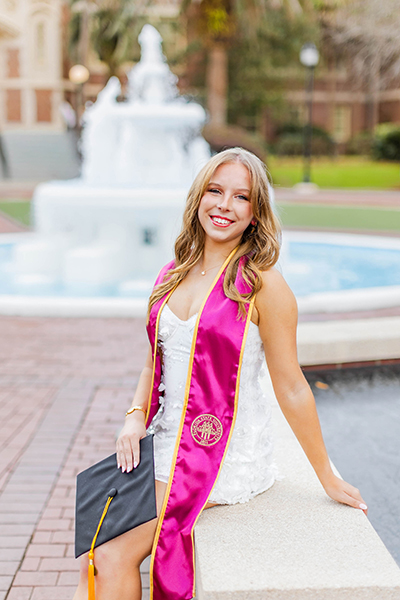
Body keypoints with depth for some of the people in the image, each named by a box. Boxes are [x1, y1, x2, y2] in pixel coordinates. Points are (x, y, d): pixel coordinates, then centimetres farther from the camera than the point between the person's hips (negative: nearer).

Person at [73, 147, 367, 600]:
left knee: (116, 555, -14)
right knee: (93, 555, -6)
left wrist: (328, 478, -3)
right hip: (167, 439, 6)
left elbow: (291, 388, -8)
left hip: (227, 452, -6)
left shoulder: (261, 283, -13)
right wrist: (135, 416, -2)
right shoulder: (174, 273, 7)